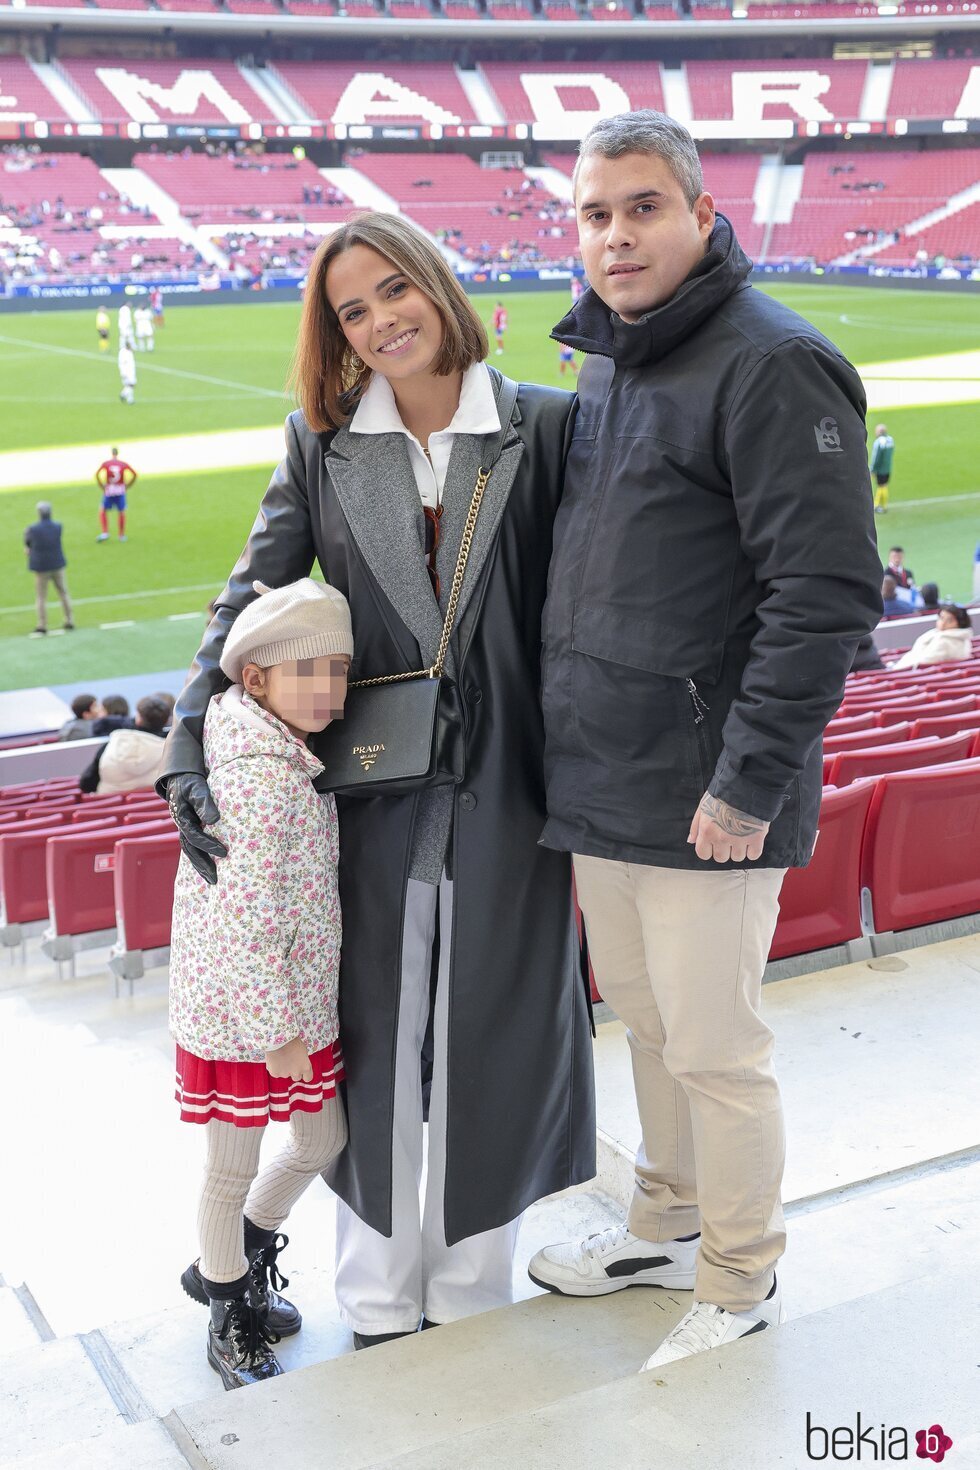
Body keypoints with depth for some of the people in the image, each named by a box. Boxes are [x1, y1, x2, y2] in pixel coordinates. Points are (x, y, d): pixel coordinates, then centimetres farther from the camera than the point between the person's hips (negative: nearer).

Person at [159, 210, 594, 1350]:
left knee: (491, 1043, 10)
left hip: (506, 790, -1)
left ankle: (471, 1292, 32)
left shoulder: (545, 426, -2)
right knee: (376, 1044, 11)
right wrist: (190, 744, -5)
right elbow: (253, 594, 5)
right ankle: (379, 1304, 31)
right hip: (374, 794, 2)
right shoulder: (323, 442, 3)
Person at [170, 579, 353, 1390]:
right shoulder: (264, 777, -26)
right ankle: (231, 1315, 33)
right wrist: (275, 1032, -21)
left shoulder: (291, 758, 3)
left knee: (324, 1140, 21)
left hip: (295, 1004, 9)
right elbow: (247, 921, -27)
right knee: (234, 1170, 11)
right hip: (241, 1012, -9)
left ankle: (235, 1261, 43)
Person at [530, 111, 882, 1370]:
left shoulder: (772, 365, -15)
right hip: (600, 781, 8)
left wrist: (748, 783, -21)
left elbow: (825, 594, -20)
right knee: (642, 1019, 21)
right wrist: (573, 742, 17)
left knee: (714, 1050, 5)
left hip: (704, 795, -8)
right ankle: (666, 1227, 41)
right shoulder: (602, 363, 13)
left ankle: (742, 1282, 27)